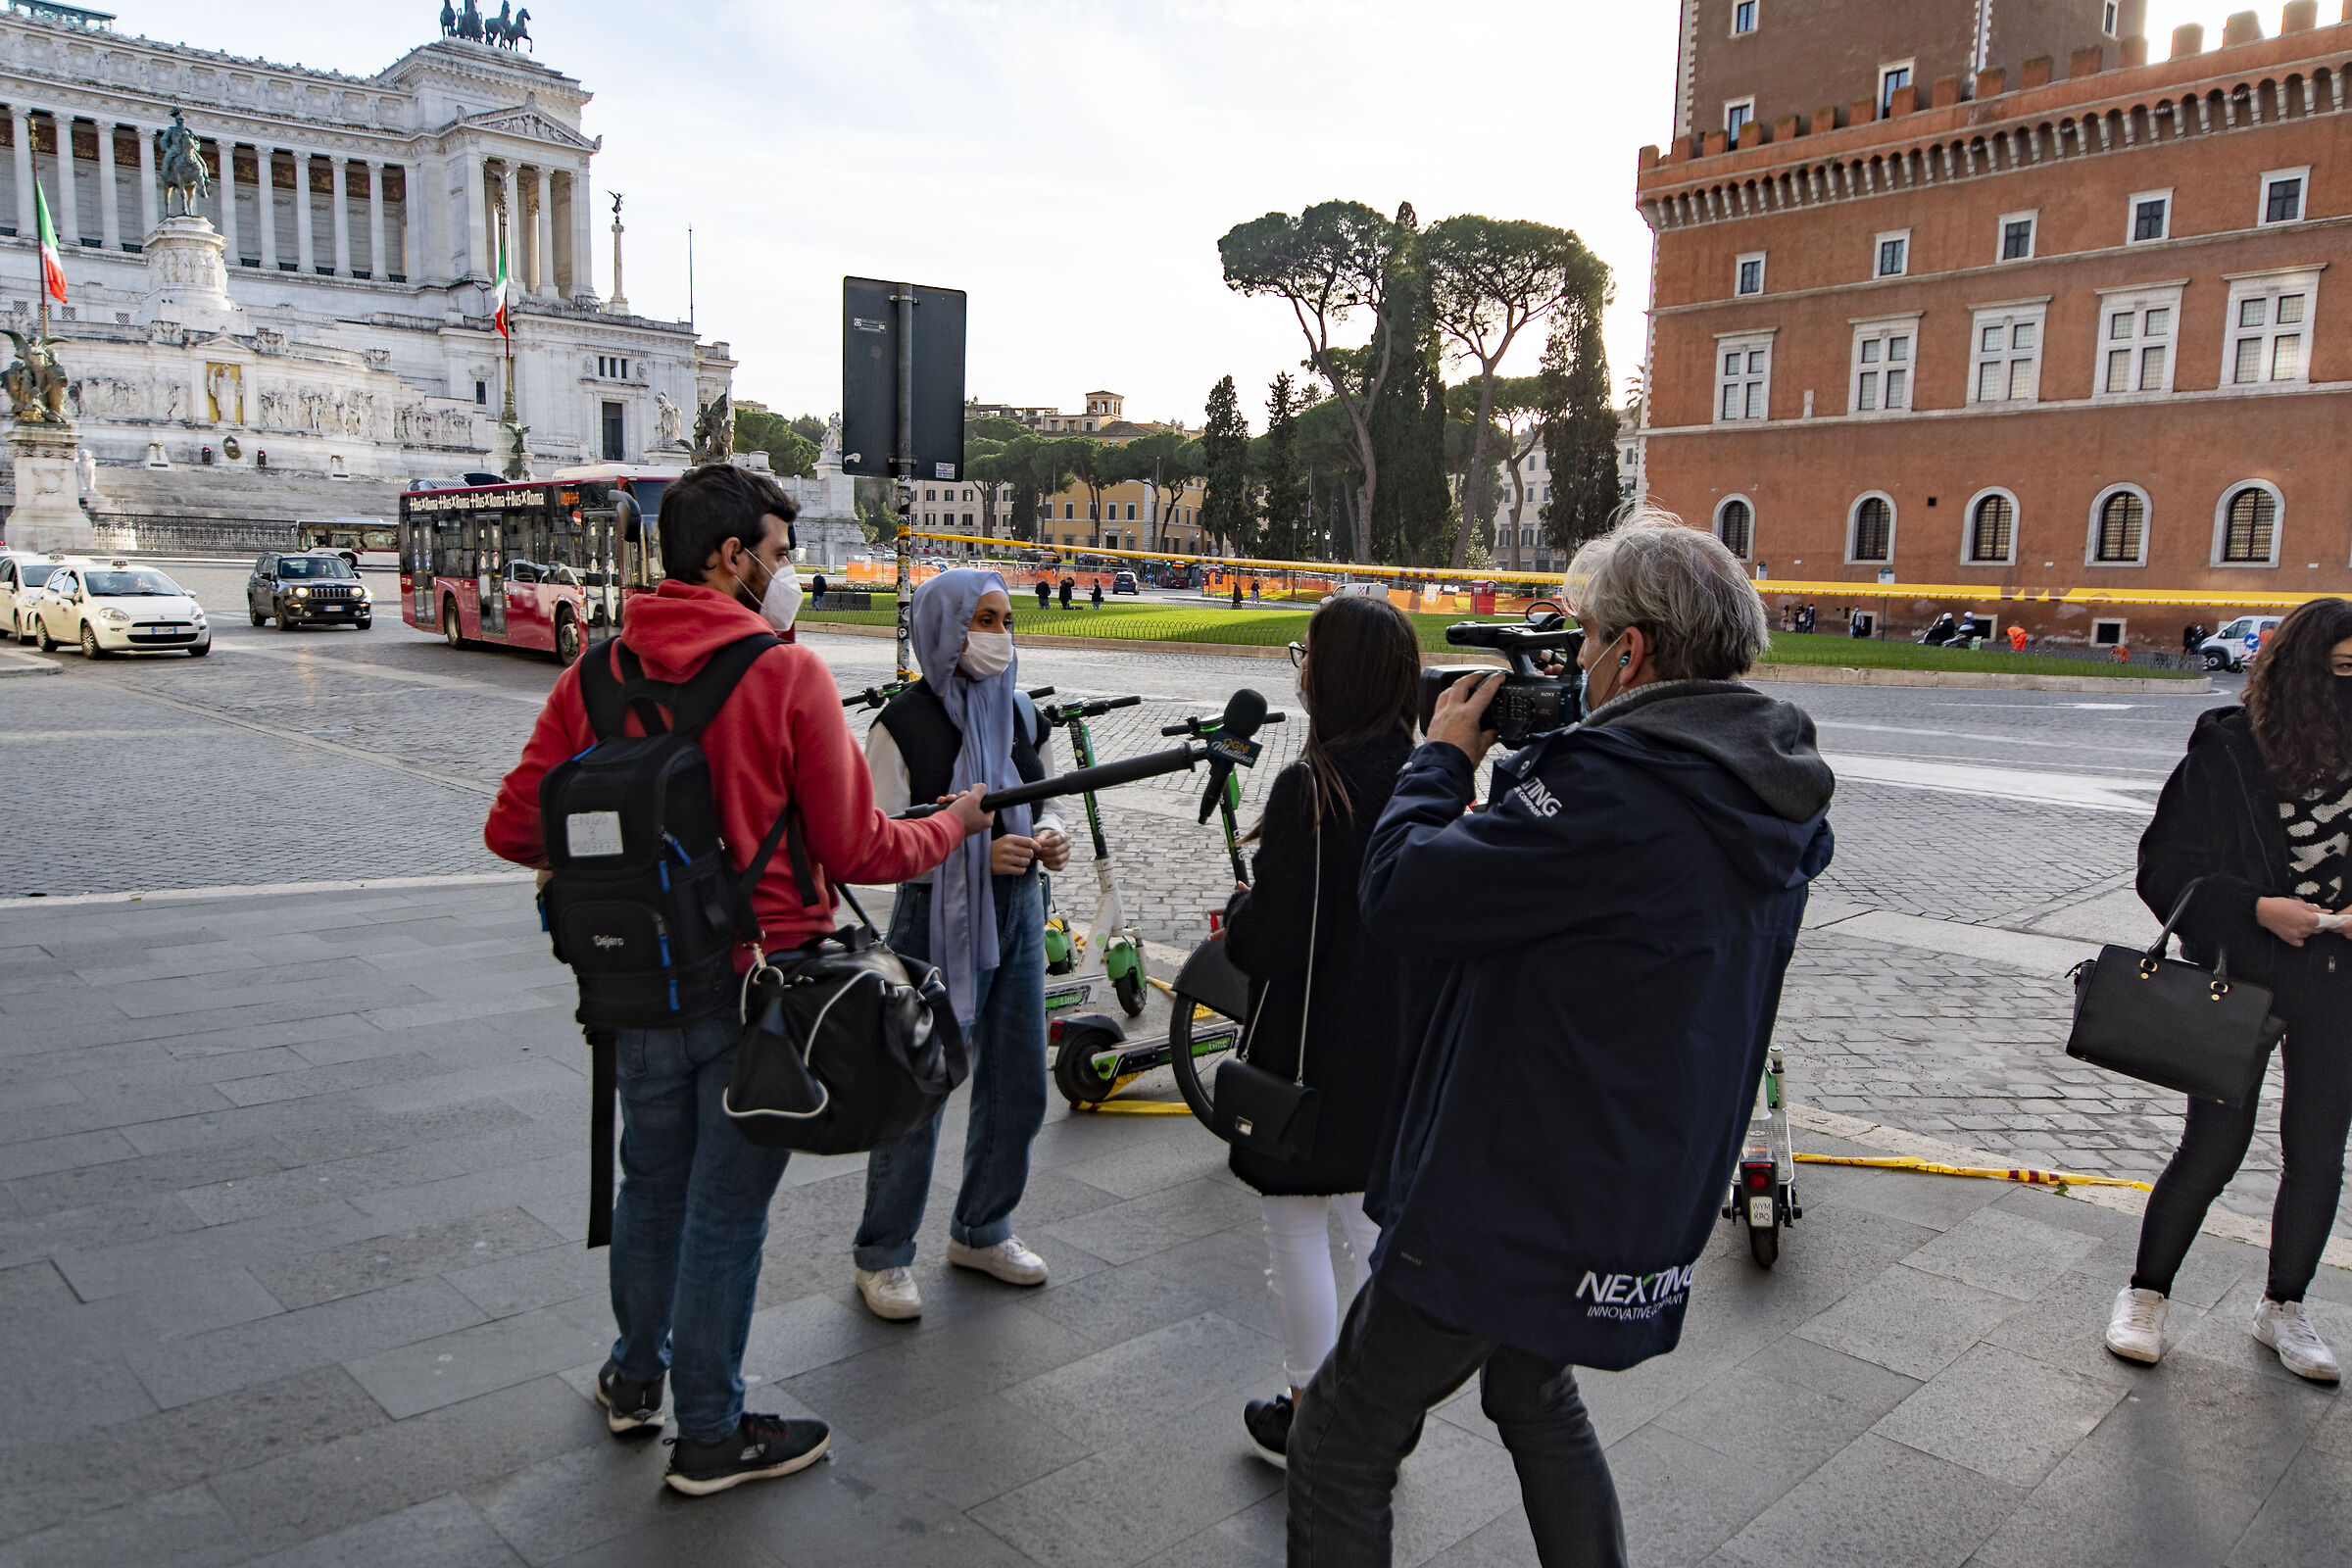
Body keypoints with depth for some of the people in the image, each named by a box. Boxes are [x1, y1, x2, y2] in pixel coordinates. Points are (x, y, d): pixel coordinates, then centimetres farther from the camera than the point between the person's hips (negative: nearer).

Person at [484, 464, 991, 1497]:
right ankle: (710, 1435, 26)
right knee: (725, 1206, 9)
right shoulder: (789, 675, -16)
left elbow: (513, 831, -2)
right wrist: (956, 822, 4)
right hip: (757, 987, -5)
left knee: (651, 1182, 24)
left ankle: (635, 1379, 44)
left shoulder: (596, 674, -3)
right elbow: (857, 851, -14)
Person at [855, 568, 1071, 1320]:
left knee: (1018, 1090, 13)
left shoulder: (1020, 715, 8)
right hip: (937, 925, -6)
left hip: (1018, 918, 6)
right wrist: (974, 852, -26)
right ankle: (883, 1256, 20)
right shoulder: (903, 724, -12)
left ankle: (981, 1231, 34)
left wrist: (1050, 837, -6)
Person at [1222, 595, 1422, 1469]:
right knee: (1371, 1220, 19)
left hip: (1308, 1052, -7)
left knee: (1295, 1230, 10)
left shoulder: (1310, 790, -22)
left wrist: (1238, 911, -1)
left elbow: (1266, 945, -23)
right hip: (1395, 1047, 7)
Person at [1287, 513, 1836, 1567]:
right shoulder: (1771, 810, 3)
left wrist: (1445, 756, -6)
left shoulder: (1613, 787, -27)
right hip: (1651, 1208, 9)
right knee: (1537, 1399, 32)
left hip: (1507, 1218, -9)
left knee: (1338, 1450, 7)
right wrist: (1521, 763, 7)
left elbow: (1400, 894, -23)